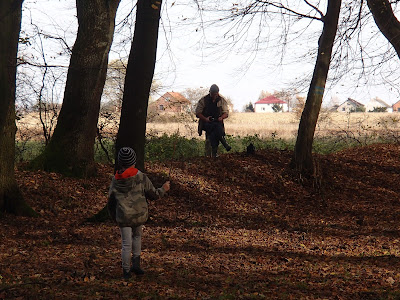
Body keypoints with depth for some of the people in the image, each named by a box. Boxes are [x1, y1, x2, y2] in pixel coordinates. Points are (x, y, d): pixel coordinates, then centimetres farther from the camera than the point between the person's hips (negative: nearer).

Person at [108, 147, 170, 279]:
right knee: (137, 235, 24)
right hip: (139, 215, 0)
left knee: (126, 244, 7)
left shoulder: (115, 180, 0)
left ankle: (126, 271, 14)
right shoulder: (141, 177, -9)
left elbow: (111, 202, 9)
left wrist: (114, 217, 24)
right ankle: (136, 264, 17)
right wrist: (163, 189, 17)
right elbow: (153, 194, -2)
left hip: (123, 217, 0)